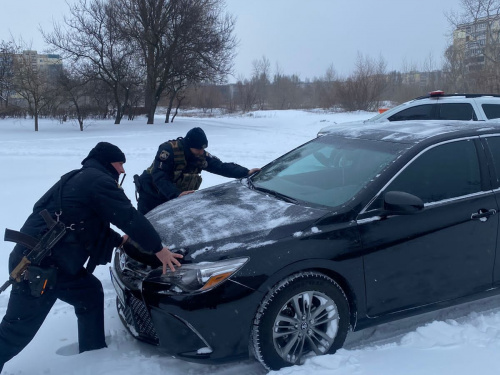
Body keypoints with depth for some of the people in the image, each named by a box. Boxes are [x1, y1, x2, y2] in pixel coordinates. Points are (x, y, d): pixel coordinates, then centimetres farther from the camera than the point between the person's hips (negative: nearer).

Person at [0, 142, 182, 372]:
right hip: (38, 265, -10)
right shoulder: (100, 181, -10)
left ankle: (94, 355, 29)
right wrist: (158, 249, -8)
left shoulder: (79, 179, 21)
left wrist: (119, 240, 25)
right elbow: (130, 217, -14)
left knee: (90, 294, 19)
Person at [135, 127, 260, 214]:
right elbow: (159, 177, -34)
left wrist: (246, 172, -26)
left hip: (173, 199, 5)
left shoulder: (202, 156, -12)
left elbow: (222, 167, -12)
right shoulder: (168, 150, -29)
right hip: (151, 195, -5)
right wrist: (177, 194, -48)